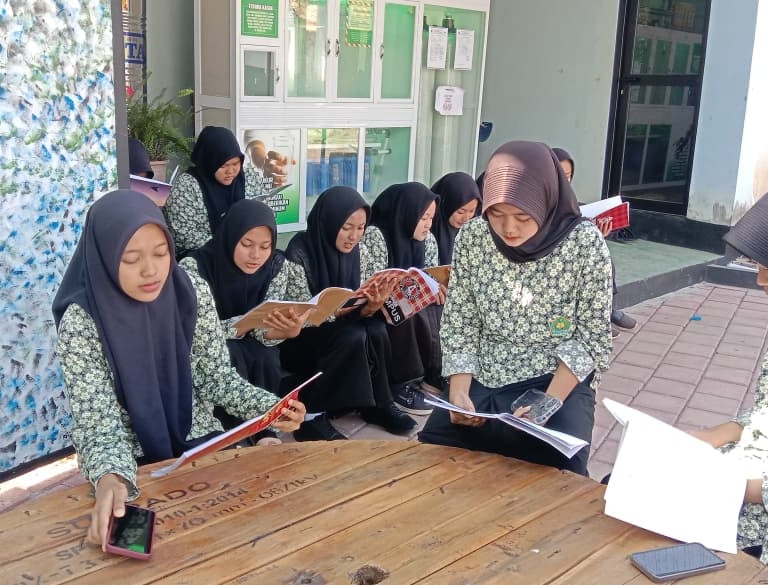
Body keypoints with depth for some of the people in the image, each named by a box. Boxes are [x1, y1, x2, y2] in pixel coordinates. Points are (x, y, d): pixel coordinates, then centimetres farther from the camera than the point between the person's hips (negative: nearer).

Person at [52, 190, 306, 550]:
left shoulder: (193, 295, -7)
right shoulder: (81, 322, -17)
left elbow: (218, 377, -2)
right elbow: (97, 421, -20)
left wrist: (272, 408, -21)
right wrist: (110, 479, -41)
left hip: (199, 442, 3)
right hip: (133, 463, -3)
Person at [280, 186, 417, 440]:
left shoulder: (351, 250, -2)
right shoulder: (299, 252, -21)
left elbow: (354, 307, 0)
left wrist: (370, 306, -24)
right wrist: (347, 308, -35)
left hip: (336, 328, 6)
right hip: (297, 340, -6)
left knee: (376, 330, -22)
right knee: (352, 336, -31)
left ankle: (377, 404, -5)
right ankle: (311, 416, -21)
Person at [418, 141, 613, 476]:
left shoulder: (586, 243, -13)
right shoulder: (471, 238, -5)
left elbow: (590, 338, -9)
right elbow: (458, 324, -1)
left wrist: (550, 401, -22)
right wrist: (458, 393, -16)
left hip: (560, 381, -2)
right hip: (484, 379, 3)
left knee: (556, 462, -26)